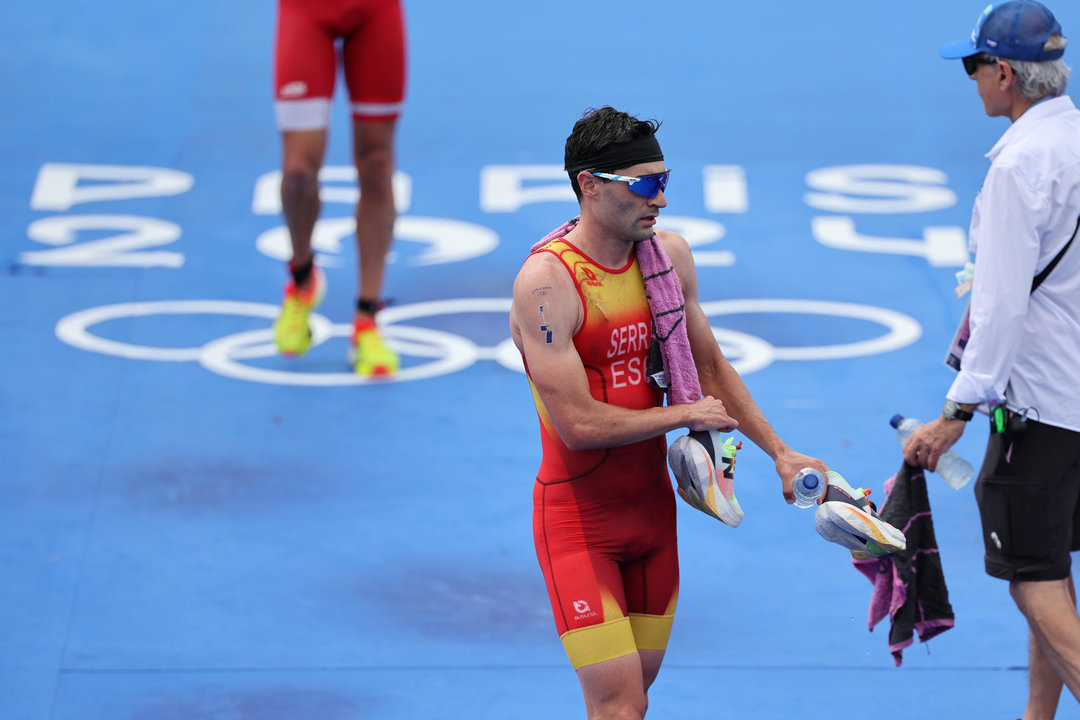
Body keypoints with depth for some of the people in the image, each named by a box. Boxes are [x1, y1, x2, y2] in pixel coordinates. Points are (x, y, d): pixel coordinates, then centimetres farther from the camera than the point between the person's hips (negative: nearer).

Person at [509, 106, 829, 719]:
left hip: (652, 503, 7)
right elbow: (579, 424, -23)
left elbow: (710, 366, 17)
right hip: (578, 514, -7)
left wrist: (779, 452, 11)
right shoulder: (547, 279, -20)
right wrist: (688, 414, -12)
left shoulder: (670, 254, 2)